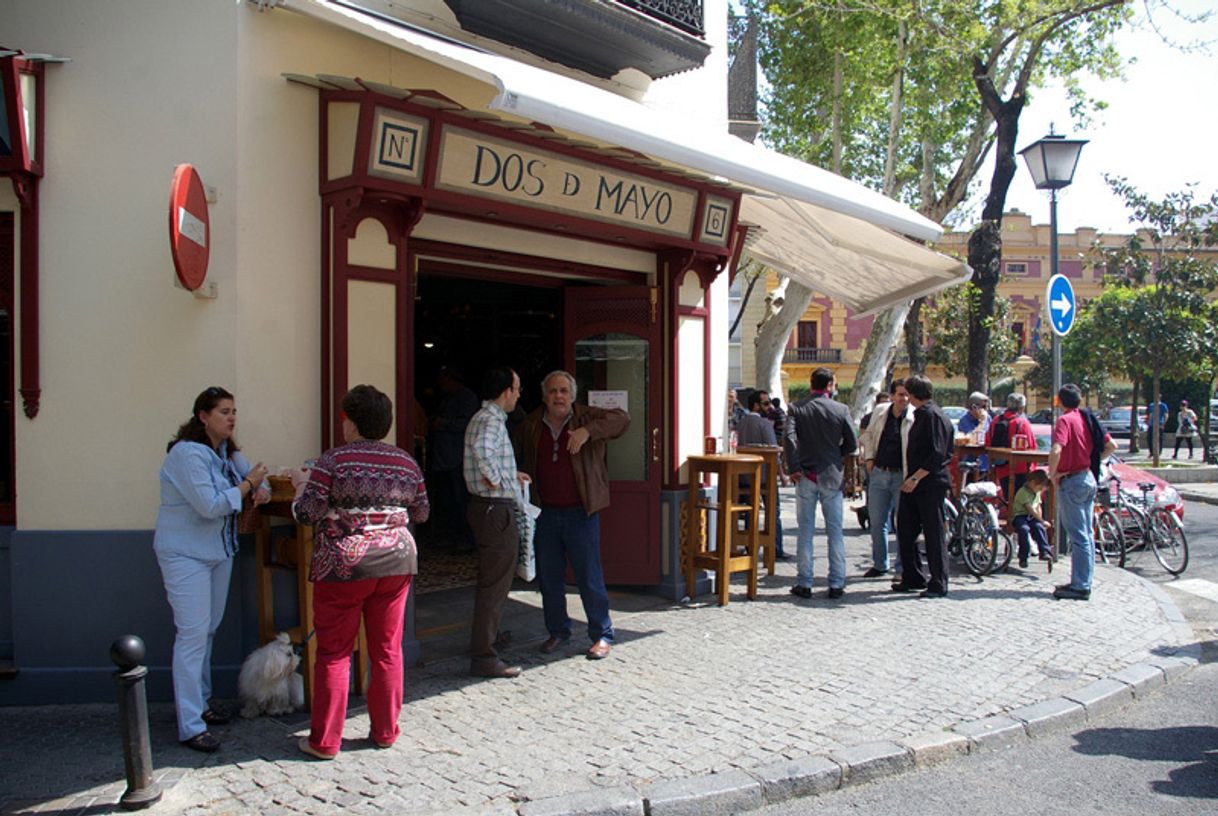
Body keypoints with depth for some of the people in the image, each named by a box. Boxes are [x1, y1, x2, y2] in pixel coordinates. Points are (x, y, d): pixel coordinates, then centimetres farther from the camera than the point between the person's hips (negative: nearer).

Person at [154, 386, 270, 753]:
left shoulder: (227, 451, 8)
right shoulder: (187, 453, -19)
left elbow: (253, 475, 19)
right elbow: (210, 505, -25)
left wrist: (262, 489, -4)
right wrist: (247, 485, -15)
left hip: (220, 551, 9)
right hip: (185, 554, -9)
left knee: (208, 630, 15)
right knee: (193, 633, -10)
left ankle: (198, 704, 29)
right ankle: (190, 727, -6)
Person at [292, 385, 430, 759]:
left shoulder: (333, 461, -9)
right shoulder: (406, 462, 5)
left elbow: (306, 513, -10)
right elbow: (421, 512, 13)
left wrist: (302, 484, 8)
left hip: (344, 567, -4)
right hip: (396, 563, 4)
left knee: (334, 653, 5)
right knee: (387, 650, 12)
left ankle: (324, 740, 11)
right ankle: (385, 731, 20)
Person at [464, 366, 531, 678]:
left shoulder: (483, 417, 16)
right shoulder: (492, 419, -18)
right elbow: (482, 450, -38)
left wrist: (511, 475, 33)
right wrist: (496, 479, -24)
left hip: (488, 508, 11)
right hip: (496, 509, -11)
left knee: (493, 579, 25)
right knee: (495, 582, -6)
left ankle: (489, 634, 41)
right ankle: (484, 657, -2)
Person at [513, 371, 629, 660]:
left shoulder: (587, 417, -4)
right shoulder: (530, 425, 6)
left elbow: (622, 418, -20)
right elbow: (512, 456, 22)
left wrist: (587, 431, -31)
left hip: (580, 513, -4)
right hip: (545, 514, 4)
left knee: (590, 577, 0)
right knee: (548, 578, 13)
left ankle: (602, 635, 14)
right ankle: (558, 631, 29)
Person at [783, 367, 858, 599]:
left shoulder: (796, 408, -2)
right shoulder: (841, 410, -2)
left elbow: (789, 438, -16)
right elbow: (852, 444, -1)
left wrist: (794, 468, -9)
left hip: (805, 476, 0)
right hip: (832, 476, 0)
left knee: (805, 531, 6)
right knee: (835, 531, 8)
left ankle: (804, 584, 8)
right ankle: (836, 584, 10)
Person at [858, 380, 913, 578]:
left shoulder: (915, 418, -10)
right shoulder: (880, 411, 3)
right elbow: (868, 434, 19)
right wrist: (869, 458, 9)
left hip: (902, 475, -4)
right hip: (879, 473, 4)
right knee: (877, 522, 10)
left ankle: (902, 567, 12)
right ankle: (879, 565, 24)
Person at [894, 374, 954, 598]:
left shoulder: (933, 415, -13)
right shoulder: (921, 414, 16)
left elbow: (937, 454, -21)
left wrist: (916, 477, -22)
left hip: (930, 484, -10)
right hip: (914, 483, 10)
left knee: (933, 534, -2)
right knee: (905, 530, 11)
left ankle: (938, 585, 6)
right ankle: (912, 578, 21)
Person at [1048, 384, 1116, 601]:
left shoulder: (1065, 420, -15)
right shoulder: (1087, 419, 9)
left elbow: (1056, 450, -29)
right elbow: (1111, 447, 13)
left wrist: (1052, 474, -16)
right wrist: (1093, 461, 14)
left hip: (1071, 481, -8)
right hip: (1089, 479, 9)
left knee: (1078, 537, -6)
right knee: (1086, 535, 13)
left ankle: (1080, 587, -3)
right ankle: (1083, 582, 21)